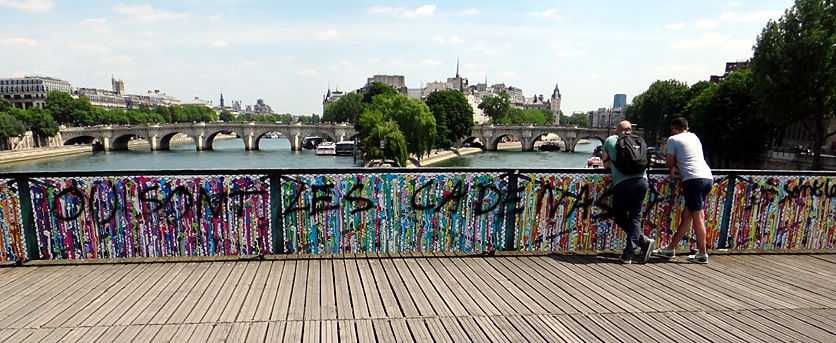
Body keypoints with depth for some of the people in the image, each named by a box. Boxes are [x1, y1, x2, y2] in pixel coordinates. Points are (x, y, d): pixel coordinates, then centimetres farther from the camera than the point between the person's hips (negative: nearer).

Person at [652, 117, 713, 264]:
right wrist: (676, 165, 15)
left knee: (697, 216, -6)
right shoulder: (694, 137, 24)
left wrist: (673, 166, 28)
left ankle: (703, 254, -4)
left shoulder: (673, 139, 3)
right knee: (686, 215, 10)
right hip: (708, 177, 8)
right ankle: (671, 248, 16)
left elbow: (670, 163, 8)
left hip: (693, 179, -8)